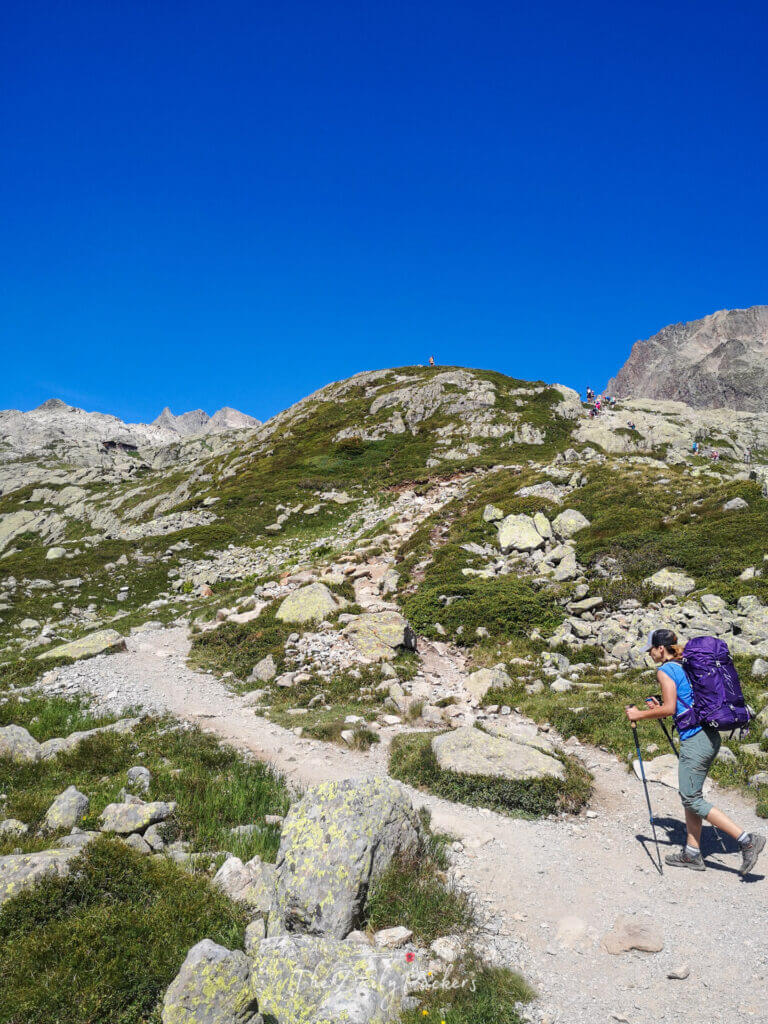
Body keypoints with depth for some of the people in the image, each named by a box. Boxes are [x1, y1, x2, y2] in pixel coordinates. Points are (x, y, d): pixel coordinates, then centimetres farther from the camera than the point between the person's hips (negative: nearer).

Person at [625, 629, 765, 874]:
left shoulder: (665, 670, -10)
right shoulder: (687, 667, 16)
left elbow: (670, 708, -16)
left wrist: (639, 715, -6)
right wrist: (660, 709, 21)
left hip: (694, 740, -10)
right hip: (710, 736, 10)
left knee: (692, 799, -2)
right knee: (690, 796, 16)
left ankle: (747, 840, -5)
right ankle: (692, 854, 21)